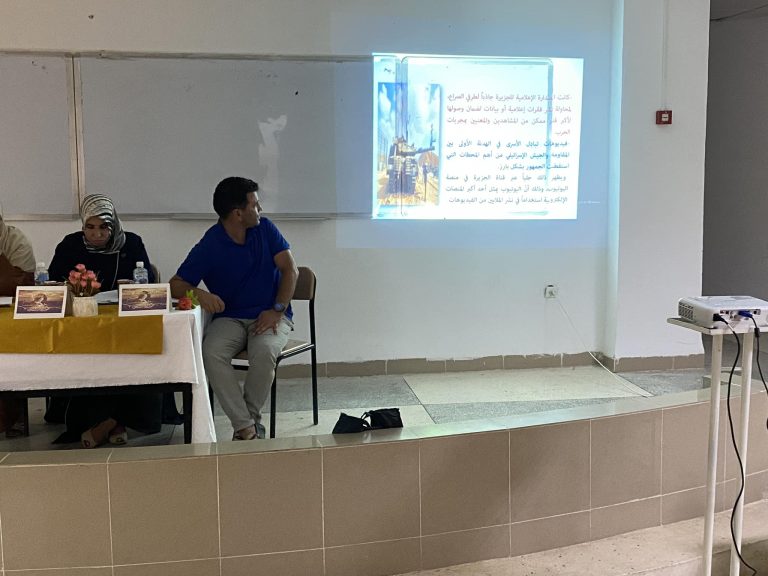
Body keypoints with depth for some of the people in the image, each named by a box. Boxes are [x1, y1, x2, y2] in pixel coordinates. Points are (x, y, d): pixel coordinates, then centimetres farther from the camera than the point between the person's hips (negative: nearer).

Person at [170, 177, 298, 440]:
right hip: (230, 318, 0)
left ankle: (250, 418, -10)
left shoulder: (265, 229, 3)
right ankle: (246, 427, -24)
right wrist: (198, 293, -30)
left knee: (264, 351, -33)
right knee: (211, 352, -31)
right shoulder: (209, 246, -5)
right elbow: (175, 285, -7)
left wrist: (278, 310, -12)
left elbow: (290, 270, 0)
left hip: (270, 316, 0)